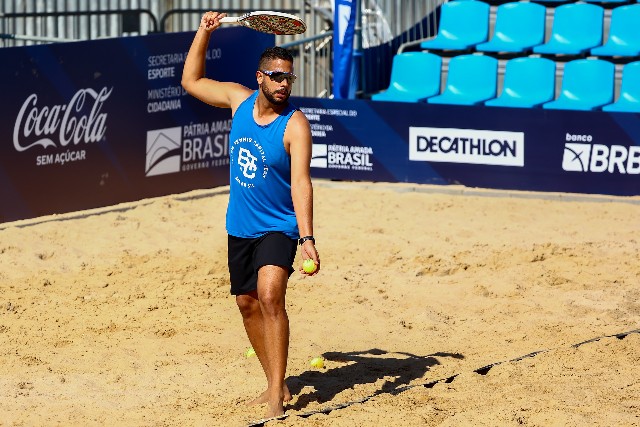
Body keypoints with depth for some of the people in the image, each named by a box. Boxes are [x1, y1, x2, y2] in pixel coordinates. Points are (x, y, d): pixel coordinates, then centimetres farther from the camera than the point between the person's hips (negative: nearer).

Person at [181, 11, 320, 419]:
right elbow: (191, 81, 14)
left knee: (270, 294, -25)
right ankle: (277, 383, 26)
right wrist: (205, 31, 4)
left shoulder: (295, 124, -17)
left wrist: (307, 238, -35)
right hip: (240, 227, 7)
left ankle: (277, 394, -25)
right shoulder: (240, 99, 0)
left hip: (279, 227, -7)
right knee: (248, 303, 12)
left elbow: (301, 183, -24)